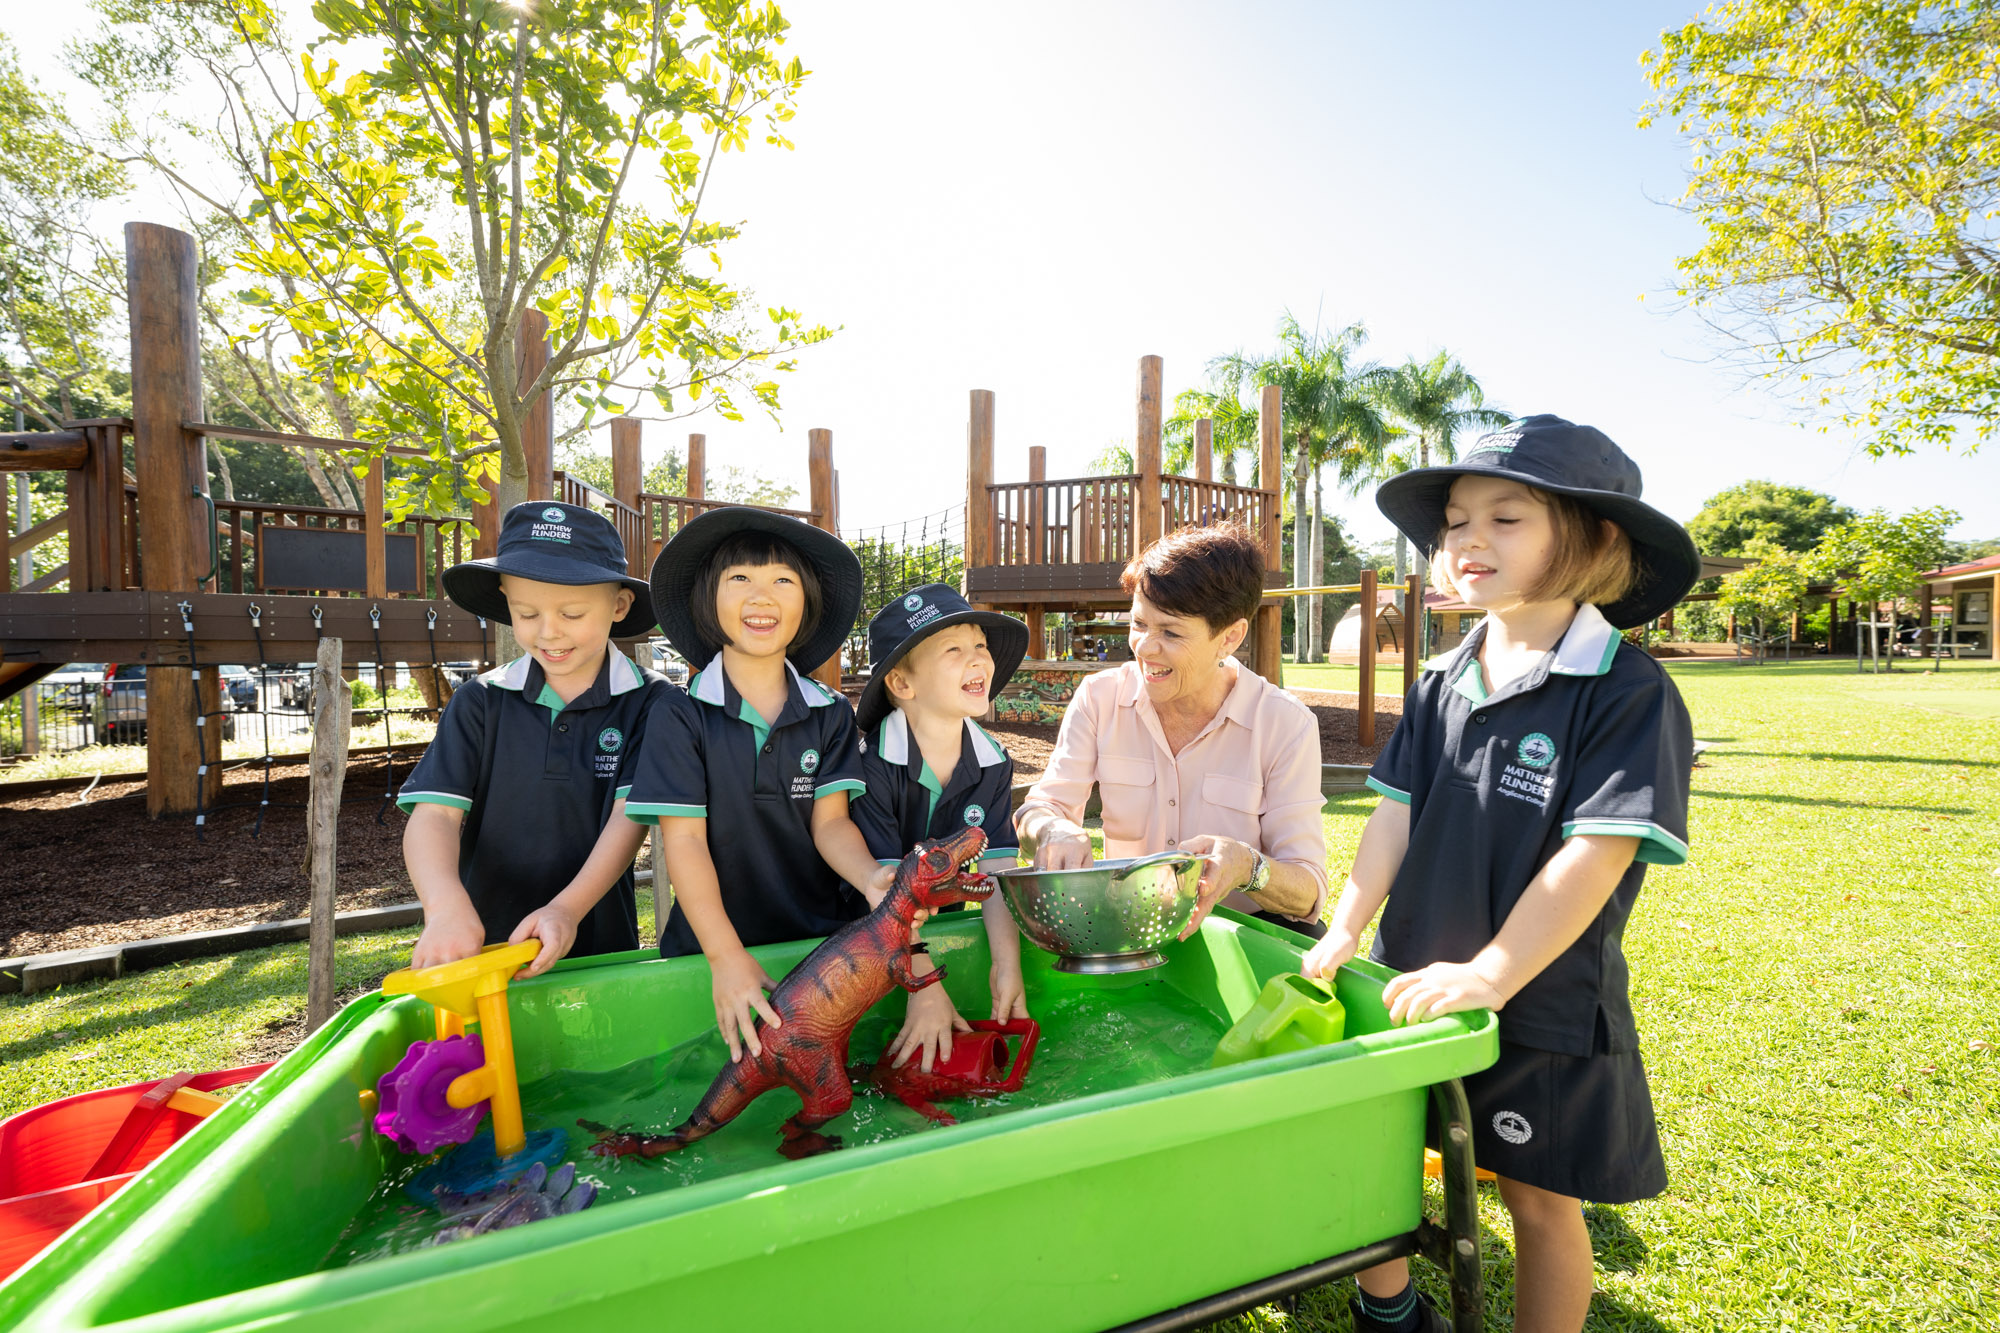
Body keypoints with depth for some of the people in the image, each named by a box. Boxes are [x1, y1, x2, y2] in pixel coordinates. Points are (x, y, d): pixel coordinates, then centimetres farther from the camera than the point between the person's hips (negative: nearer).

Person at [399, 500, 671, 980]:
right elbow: (435, 813, -8)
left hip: (598, 942, -1)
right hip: (483, 943, 2)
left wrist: (568, 909, -27)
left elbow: (631, 814, -13)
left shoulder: (650, 703, -7)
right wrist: (446, 905, -26)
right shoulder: (480, 702, 0)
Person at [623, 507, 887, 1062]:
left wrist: (870, 877, -27)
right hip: (712, 945, -1)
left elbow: (830, 821, -5)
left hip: (824, 937, 2)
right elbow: (684, 838, -12)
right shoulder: (684, 715, -7)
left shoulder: (830, 713, 0)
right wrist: (726, 956, -21)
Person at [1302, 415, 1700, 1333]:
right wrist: (1345, 929, -6)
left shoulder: (1628, 692, -14)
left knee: (1539, 1199, 12)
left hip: (1540, 1004, -5)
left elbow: (1596, 854, -21)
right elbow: (1397, 811, 2)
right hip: (1413, 985, 5)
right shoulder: (1439, 686, 3)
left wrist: (1490, 973, -24)